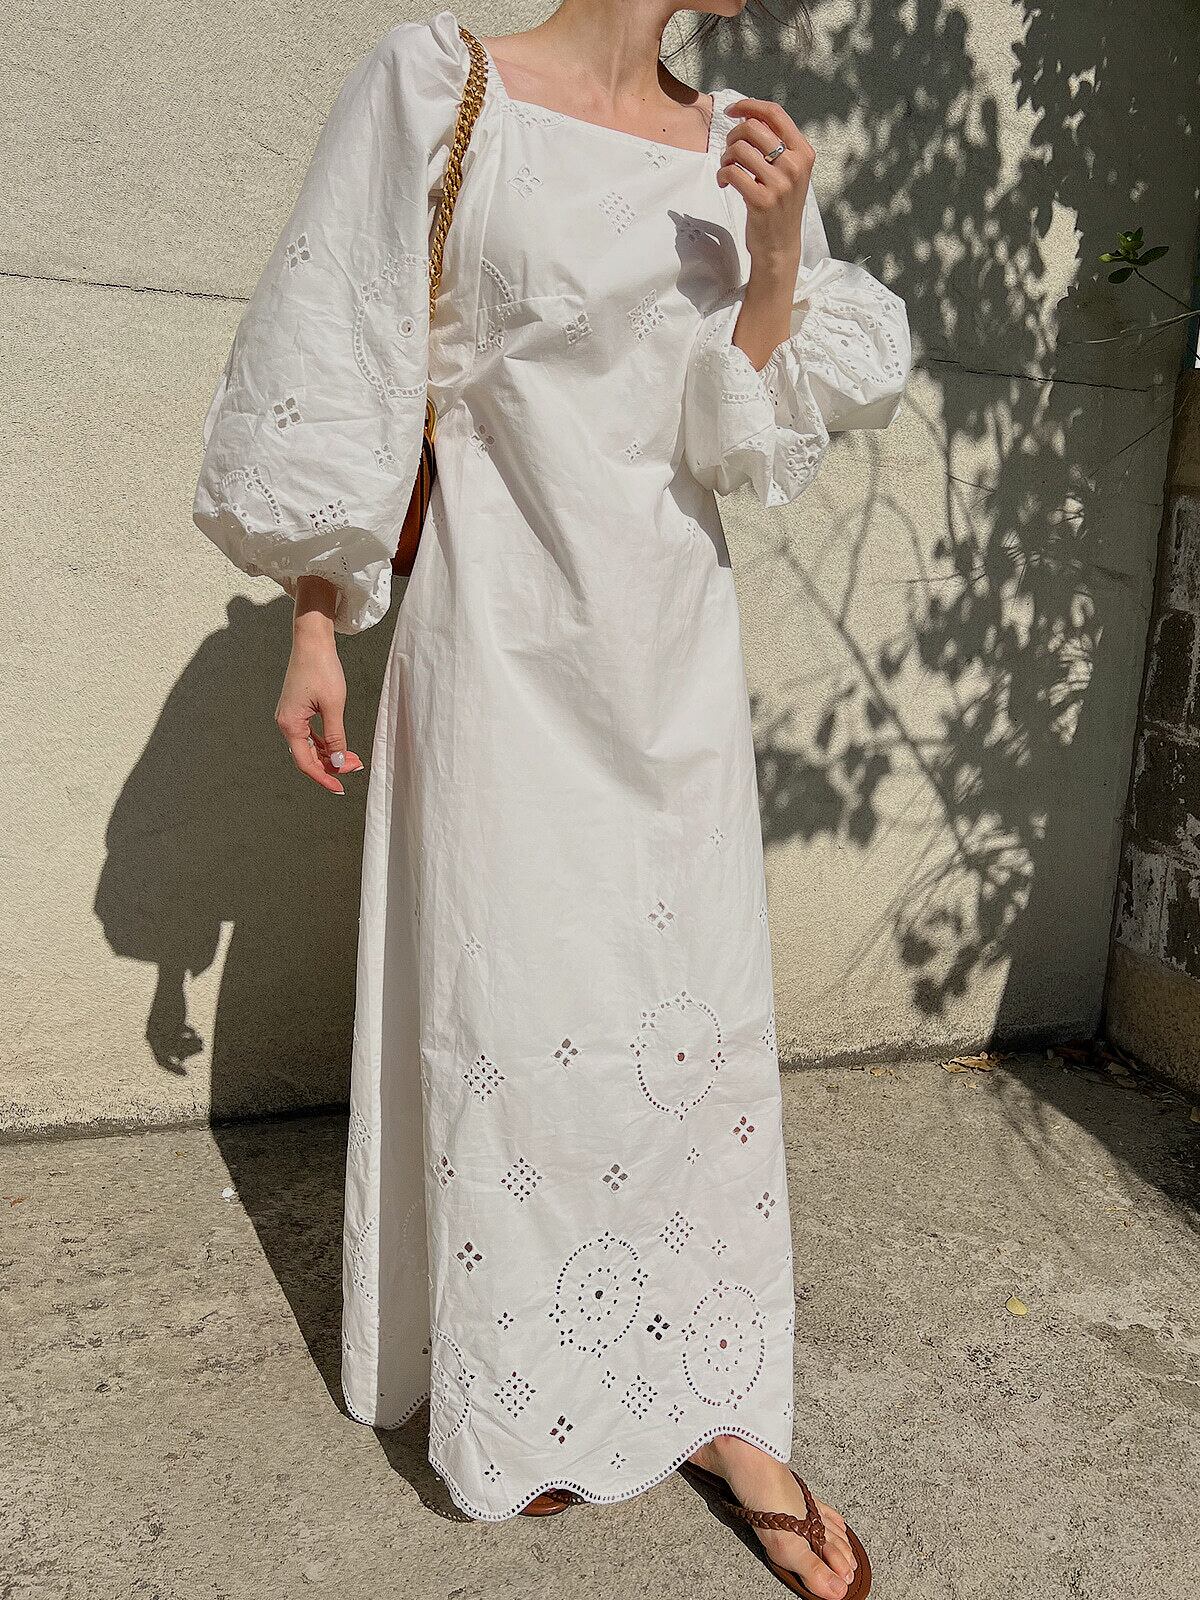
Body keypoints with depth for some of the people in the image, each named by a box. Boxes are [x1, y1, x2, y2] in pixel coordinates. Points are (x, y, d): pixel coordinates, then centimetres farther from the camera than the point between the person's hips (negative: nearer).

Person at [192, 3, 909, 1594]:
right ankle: (515, 1402, 24)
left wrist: (779, 259, -8)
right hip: (505, 640, -4)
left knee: (700, 1002, 6)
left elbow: (742, 434, 8)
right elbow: (337, 381, -2)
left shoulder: (732, 144, 12)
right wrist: (316, 627, -6)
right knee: (513, 1001, 1)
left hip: (676, 639, 5)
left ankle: (718, 1402, 22)